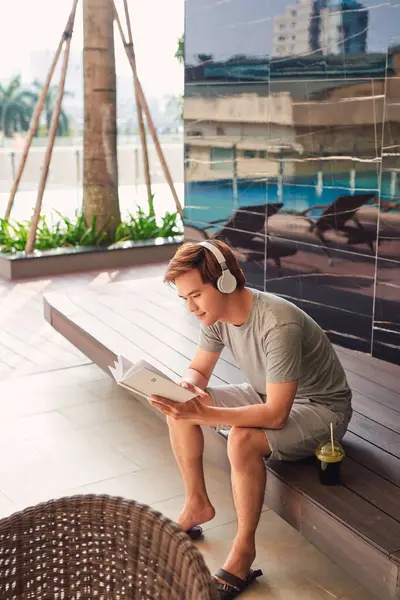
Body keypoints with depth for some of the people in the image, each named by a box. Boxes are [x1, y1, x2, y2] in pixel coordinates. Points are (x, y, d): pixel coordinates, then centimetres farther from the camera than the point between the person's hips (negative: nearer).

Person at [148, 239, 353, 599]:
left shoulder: (279, 325, -35)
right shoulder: (217, 314, -10)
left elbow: (276, 416, -35)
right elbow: (198, 370, 3)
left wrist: (204, 414, -40)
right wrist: (185, 388, -21)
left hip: (320, 408, -8)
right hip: (267, 395, 8)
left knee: (242, 440, -35)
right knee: (179, 410, -3)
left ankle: (244, 549, -14)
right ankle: (198, 505, 13)